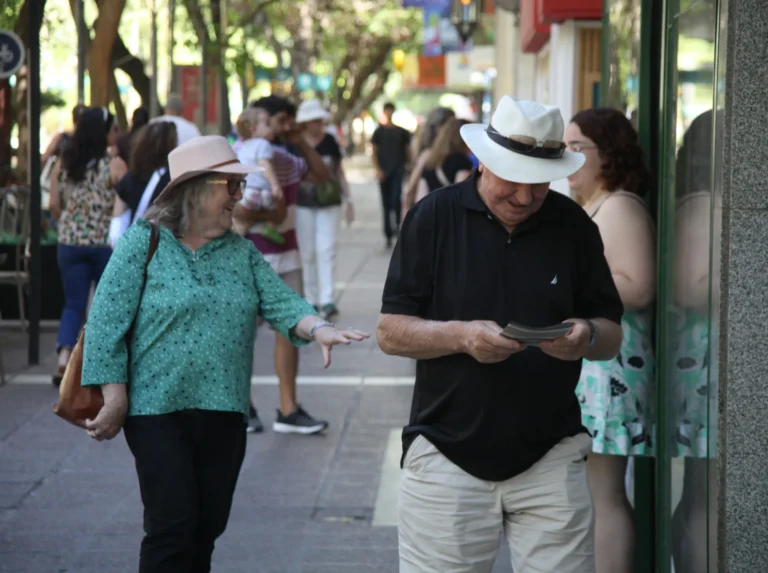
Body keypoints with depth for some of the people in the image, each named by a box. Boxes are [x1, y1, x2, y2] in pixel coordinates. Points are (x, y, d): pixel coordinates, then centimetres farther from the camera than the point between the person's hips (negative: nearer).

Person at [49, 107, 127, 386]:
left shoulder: (63, 164, 1)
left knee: (74, 304, 10)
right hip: (107, 243, -3)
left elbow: (54, 206, 3)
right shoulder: (114, 165, -11)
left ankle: (64, 357, -10)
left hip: (70, 243, 3)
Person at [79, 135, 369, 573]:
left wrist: (318, 329, -20)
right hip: (158, 410, -5)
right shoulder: (145, 244, -5)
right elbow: (107, 322, -7)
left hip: (224, 413, 5)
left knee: (207, 529, 9)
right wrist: (115, 400, -11)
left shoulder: (242, 252, 11)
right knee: (172, 526, -8)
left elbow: (280, 302, 1)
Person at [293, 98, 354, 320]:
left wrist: (348, 200, 11)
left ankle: (327, 301, -12)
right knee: (307, 253, 4)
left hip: (329, 203, 1)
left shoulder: (330, 141, 5)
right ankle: (311, 300, 14)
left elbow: (339, 171, 13)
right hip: (303, 205, -1)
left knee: (326, 250, -8)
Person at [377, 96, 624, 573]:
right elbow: (390, 332, -2)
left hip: (551, 457, 2)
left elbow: (613, 335, 9)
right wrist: (462, 336, -20)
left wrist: (588, 338, -15)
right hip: (449, 455, -1)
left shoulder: (574, 226, 5)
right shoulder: (434, 217, -2)